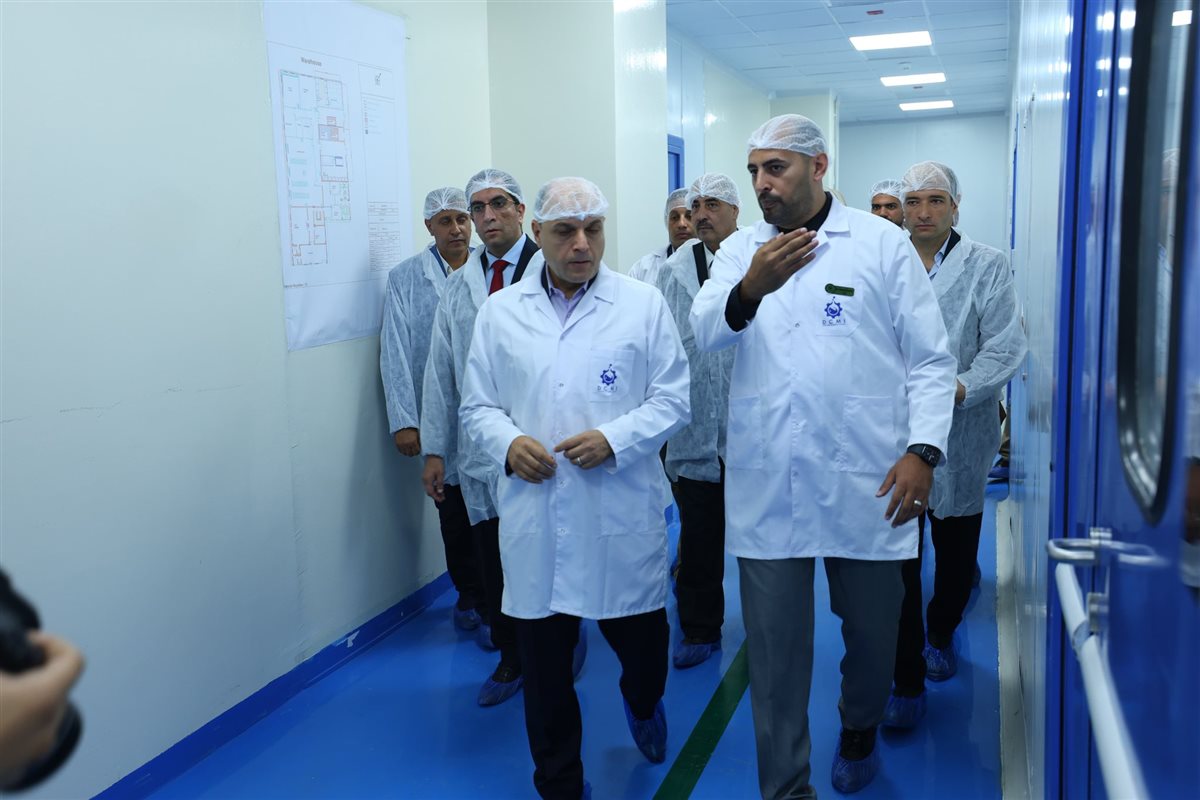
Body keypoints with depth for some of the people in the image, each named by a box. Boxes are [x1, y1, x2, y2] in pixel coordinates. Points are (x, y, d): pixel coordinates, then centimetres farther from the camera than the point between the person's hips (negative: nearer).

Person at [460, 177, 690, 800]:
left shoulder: (643, 304, 2)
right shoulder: (500, 311, 7)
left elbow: (673, 399, 1)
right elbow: (477, 406, 10)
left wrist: (615, 438, -15)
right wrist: (507, 442, -10)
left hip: (622, 517, -1)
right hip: (533, 517, 1)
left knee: (642, 643, 12)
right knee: (543, 666, 10)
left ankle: (642, 703, 50)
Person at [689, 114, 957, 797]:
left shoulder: (883, 243, 2)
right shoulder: (740, 250, 8)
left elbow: (931, 359, 1)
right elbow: (705, 332, -10)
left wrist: (923, 449, -12)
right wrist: (750, 289, -30)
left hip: (866, 482, -1)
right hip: (767, 485, 1)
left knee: (872, 630, 17)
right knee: (775, 649, 6)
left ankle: (860, 731, 47)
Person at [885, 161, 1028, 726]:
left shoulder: (988, 266, 3)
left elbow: (1005, 345, -7)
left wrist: (960, 389, -23)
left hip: (959, 440, 1)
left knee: (956, 557, 15)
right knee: (898, 562, 0)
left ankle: (940, 634, 43)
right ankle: (907, 680, 11)